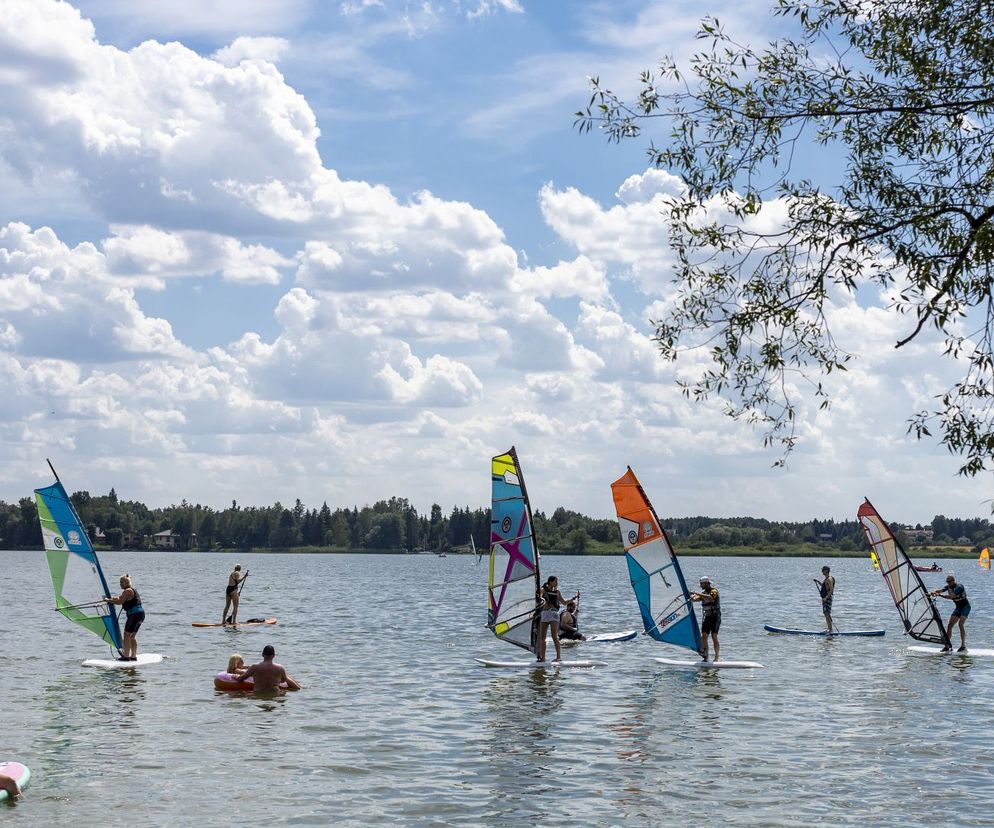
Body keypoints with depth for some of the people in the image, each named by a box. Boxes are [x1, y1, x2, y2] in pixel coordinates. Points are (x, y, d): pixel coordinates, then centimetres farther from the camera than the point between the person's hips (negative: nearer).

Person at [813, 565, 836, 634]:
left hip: (828, 598, -11)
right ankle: (829, 627, 26)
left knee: (827, 613, -17)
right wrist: (817, 581, 24)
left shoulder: (829, 579, -15)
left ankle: (831, 629, -21)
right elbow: (823, 585, 36)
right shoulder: (826, 579, 16)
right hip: (825, 598, 11)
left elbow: (831, 590, -24)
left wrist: (826, 598, -29)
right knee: (826, 613, 17)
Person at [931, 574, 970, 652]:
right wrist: (933, 592, -35)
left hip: (965, 607, -8)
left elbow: (951, 596, -37)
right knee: (949, 625, 0)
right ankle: (948, 645, 4)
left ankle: (963, 646, -22)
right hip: (958, 607, 8)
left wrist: (940, 595, -42)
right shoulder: (948, 587, 0)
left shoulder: (959, 587, -24)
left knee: (961, 624, -23)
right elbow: (939, 590, -13)